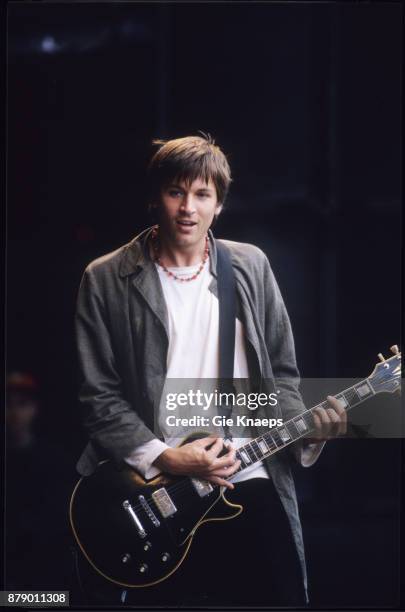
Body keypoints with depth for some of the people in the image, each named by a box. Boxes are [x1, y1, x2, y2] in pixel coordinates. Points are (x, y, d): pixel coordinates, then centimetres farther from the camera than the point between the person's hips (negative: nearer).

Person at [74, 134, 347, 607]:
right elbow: (99, 395, -3)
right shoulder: (106, 280, 0)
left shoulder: (251, 267, 9)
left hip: (252, 485, 2)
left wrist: (305, 427, -7)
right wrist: (163, 458, -14)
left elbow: (280, 372, 13)